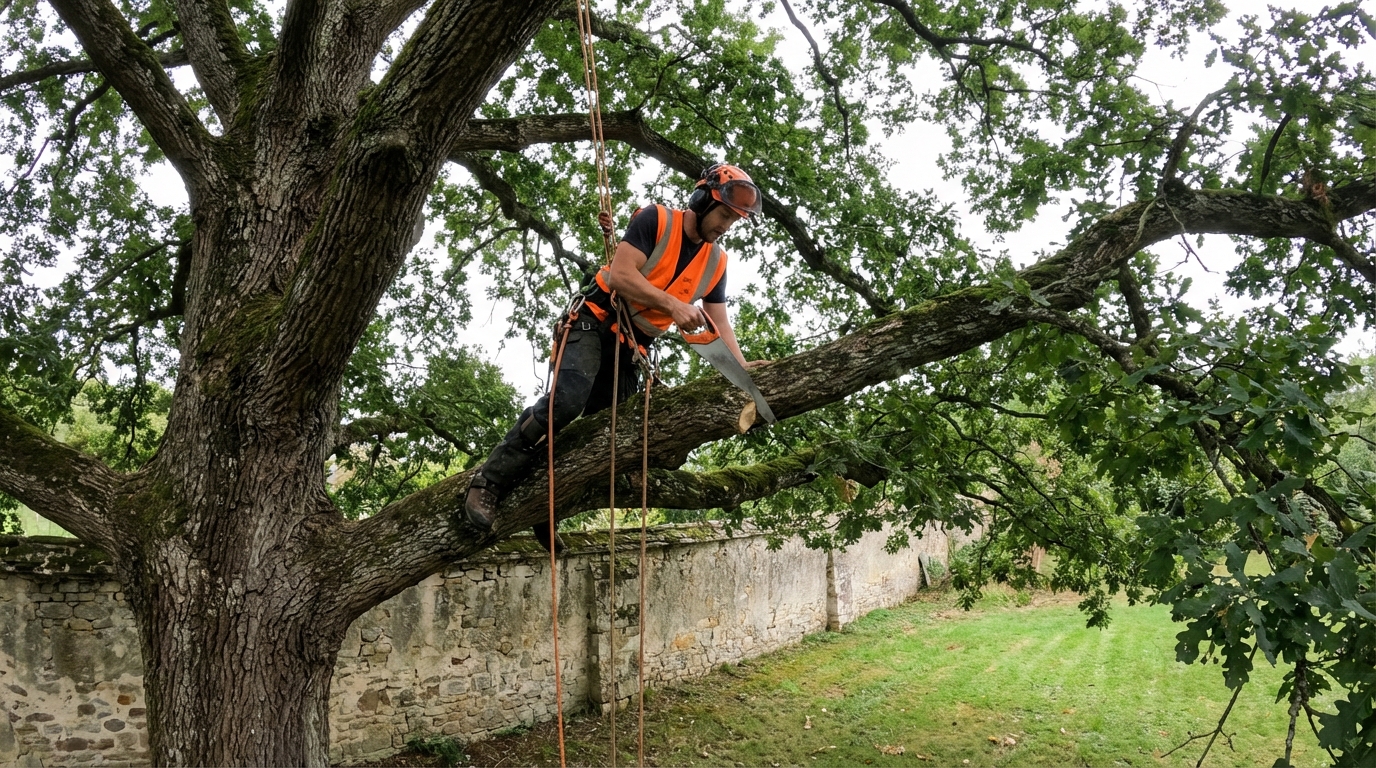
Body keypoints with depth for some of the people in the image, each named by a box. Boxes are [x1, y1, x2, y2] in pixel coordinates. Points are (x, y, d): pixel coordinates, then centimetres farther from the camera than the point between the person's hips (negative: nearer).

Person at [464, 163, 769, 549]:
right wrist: (673, 305, -25)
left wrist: (742, 368, -7)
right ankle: (489, 481, -21)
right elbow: (621, 274, -19)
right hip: (595, 323, -7)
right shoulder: (656, 220, -9)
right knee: (569, 398, -30)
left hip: (632, 346, 7)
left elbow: (719, 322, 8)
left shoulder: (716, 262, 9)